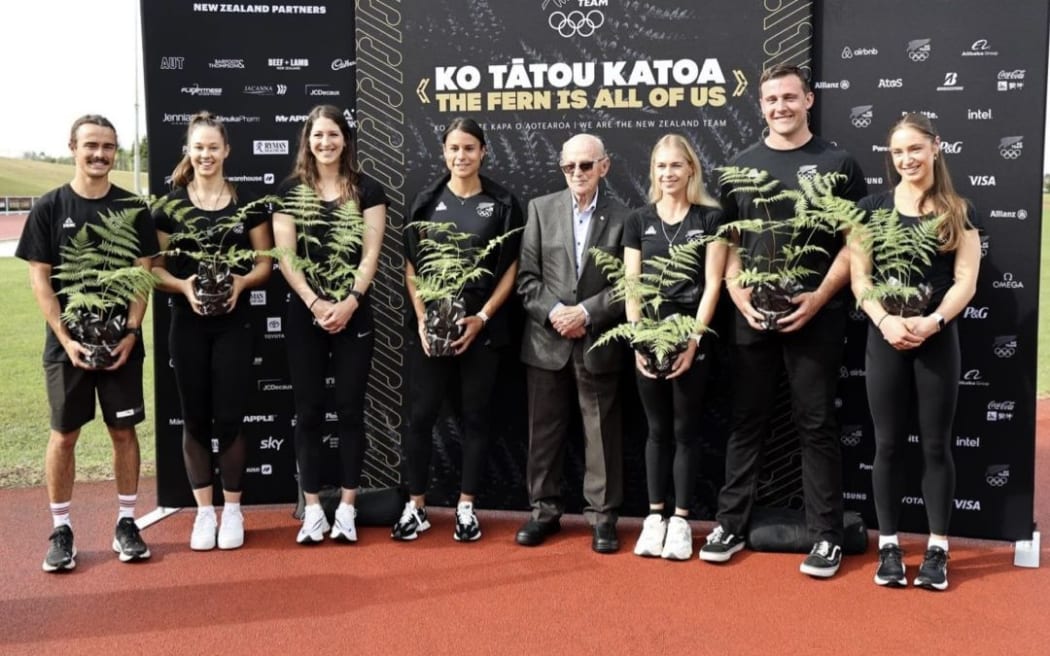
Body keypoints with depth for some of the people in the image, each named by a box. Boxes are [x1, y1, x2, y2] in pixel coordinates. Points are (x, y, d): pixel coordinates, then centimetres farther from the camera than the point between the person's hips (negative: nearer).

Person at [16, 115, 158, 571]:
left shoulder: (131, 208, 3)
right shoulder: (49, 208, 0)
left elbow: (143, 275, 2)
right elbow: (39, 279, -1)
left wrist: (130, 333, -9)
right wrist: (66, 338, -11)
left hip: (120, 341, 1)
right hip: (68, 343, -1)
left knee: (124, 431, 6)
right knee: (64, 434, 4)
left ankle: (126, 523, 17)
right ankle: (61, 530, 15)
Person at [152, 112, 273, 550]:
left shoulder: (247, 203, 3)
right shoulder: (170, 205, 3)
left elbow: (265, 264, 4)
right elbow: (155, 267, 2)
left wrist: (242, 282, -16)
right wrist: (182, 285, -17)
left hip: (233, 322, -1)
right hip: (187, 323, 1)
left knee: (229, 417, 0)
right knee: (195, 417, 6)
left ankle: (232, 511, 15)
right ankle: (204, 512, 17)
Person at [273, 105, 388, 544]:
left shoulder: (367, 190, 3)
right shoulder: (290, 191, 6)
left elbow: (370, 253, -3)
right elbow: (285, 255, -1)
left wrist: (349, 302, -15)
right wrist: (315, 303, -13)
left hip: (354, 314, -1)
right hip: (305, 314, 1)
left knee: (350, 409, 3)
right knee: (308, 411, 4)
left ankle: (347, 508, 11)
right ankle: (312, 509, 12)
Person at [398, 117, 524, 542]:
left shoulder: (502, 204, 1)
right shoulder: (426, 201, 6)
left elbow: (510, 269, 0)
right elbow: (411, 267, 5)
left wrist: (481, 318, -10)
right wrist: (422, 319, -7)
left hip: (483, 326, -1)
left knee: (476, 416, 6)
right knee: (421, 415, 1)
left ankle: (466, 508, 16)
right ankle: (416, 507, 13)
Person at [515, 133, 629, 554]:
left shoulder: (623, 216, -1)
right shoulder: (541, 208, 5)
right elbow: (527, 278, 2)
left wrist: (586, 312, -14)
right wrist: (554, 312, -12)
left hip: (599, 343, -2)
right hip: (546, 340, 2)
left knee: (602, 433, 5)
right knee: (544, 431, 10)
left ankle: (603, 516, 16)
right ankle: (545, 510, 22)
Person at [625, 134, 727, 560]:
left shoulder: (710, 218, 1)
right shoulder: (639, 220, 8)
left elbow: (712, 283, -4)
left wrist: (693, 338, -12)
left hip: (692, 337, -2)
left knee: (685, 429, 5)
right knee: (657, 429, 9)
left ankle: (681, 520, 12)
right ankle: (654, 516, 16)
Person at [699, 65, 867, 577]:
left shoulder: (837, 164, 2)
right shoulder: (741, 166, 10)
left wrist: (820, 296, -12)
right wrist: (739, 294, -5)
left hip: (815, 316, -2)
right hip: (751, 315, 3)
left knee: (815, 424, 3)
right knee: (747, 422, 9)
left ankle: (826, 536, 12)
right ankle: (730, 525, 17)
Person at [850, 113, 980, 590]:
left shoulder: (959, 212, 5)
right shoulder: (872, 208, 5)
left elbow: (966, 281, -1)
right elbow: (859, 277, 0)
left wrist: (933, 322, -17)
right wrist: (886, 320, -16)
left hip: (938, 339, 0)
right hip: (885, 339, 0)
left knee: (936, 445, 5)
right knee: (889, 445, 5)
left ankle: (937, 549, 14)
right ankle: (889, 547, 15)